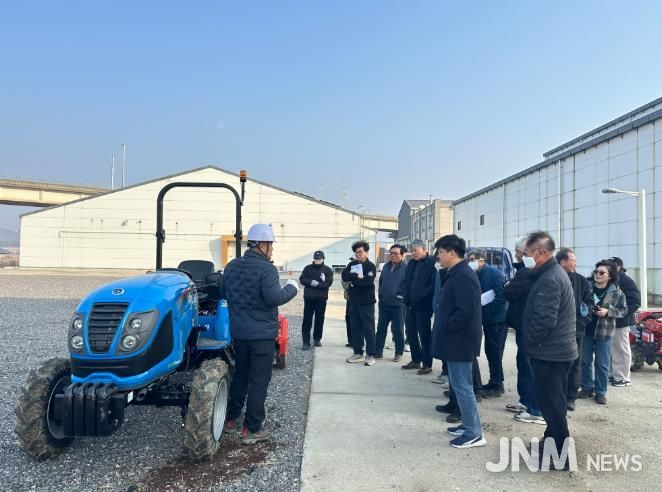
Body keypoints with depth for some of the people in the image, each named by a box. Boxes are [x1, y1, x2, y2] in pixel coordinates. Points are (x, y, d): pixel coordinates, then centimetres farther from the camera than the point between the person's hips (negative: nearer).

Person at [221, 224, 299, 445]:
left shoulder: (232, 266, 5)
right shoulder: (266, 269, -17)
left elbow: (223, 293, 14)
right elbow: (275, 298, -24)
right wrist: (292, 287, -8)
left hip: (238, 332, 7)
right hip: (261, 334, -7)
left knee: (240, 376, 23)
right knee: (259, 382, 3)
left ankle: (231, 418, 33)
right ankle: (251, 430, 8)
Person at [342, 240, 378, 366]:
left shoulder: (370, 266, -4)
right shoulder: (351, 265, 12)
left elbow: (368, 281, -20)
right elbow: (344, 276, -4)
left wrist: (353, 281, -10)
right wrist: (357, 276, -17)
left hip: (366, 302, -6)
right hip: (353, 301, 6)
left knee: (368, 328, -2)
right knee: (355, 328, 10)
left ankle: (370, 355, 4)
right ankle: (358, 353, 21)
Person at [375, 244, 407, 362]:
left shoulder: (406, 268, -10)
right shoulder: (386, 267, 10)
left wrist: (402, 297, -11)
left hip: (398, 304, -6)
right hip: (384, 303, 6)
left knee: (398, 330, 5)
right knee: (381, 328, 10)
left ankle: (399, 353, 18)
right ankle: (378, 351, 19)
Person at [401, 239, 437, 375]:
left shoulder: (432, 263, -12)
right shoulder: (411, 263, 12)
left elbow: (434, 284, -20)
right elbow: (405, 281, 18)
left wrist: (422, 296, -20)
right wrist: (405, 296, 4)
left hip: (423, 306, -8)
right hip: (411, 305, 8)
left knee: (424, 335, 2)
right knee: (410, 333, 15)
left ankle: (427, 364, 13)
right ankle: (416, 360, 29)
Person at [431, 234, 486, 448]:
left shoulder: (463, 276, -21)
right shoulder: (457, 274, 12)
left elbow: (465, 312, -27)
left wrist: (444, 325, -16)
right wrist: (443, 324, 10)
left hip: (460, 341, -10)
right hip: (457, 339, 10)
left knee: (462, 386, -1)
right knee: (460, 385, 18)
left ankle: (474, 434, 9)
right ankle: (468, 425, 30)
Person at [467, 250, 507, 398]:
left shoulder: (494, 272, -13)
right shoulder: (477, 275, 10)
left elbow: (501, 295, -21)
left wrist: (488, 308, -19)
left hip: (498, 318, -8)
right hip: (487, 319, 8)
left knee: (495, 352, -2)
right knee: (489, 351, 14)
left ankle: (497, 386, 7)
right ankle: (494, 382, 25)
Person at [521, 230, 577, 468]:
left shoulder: (549, 279, -22)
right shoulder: (554, 273, 12)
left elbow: (544, 320, -29)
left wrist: (530, 340, -13)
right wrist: (533, 341, 14)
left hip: (549, 352, -10)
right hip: (557, 350, 10)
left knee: (551, 405, 1)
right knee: (554, 403, 20)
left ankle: (560, 457, 12)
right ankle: (553, 443, 34)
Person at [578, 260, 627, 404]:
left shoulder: (616, 292, -4)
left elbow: (623, 310, 0)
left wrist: (608, 311, -15)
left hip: (604, 332, -1)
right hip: (586, 329, 1)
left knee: (602, 364, 7)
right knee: (585, 361, 10)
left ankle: (601, 392, 18)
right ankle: (587, 388, 24)